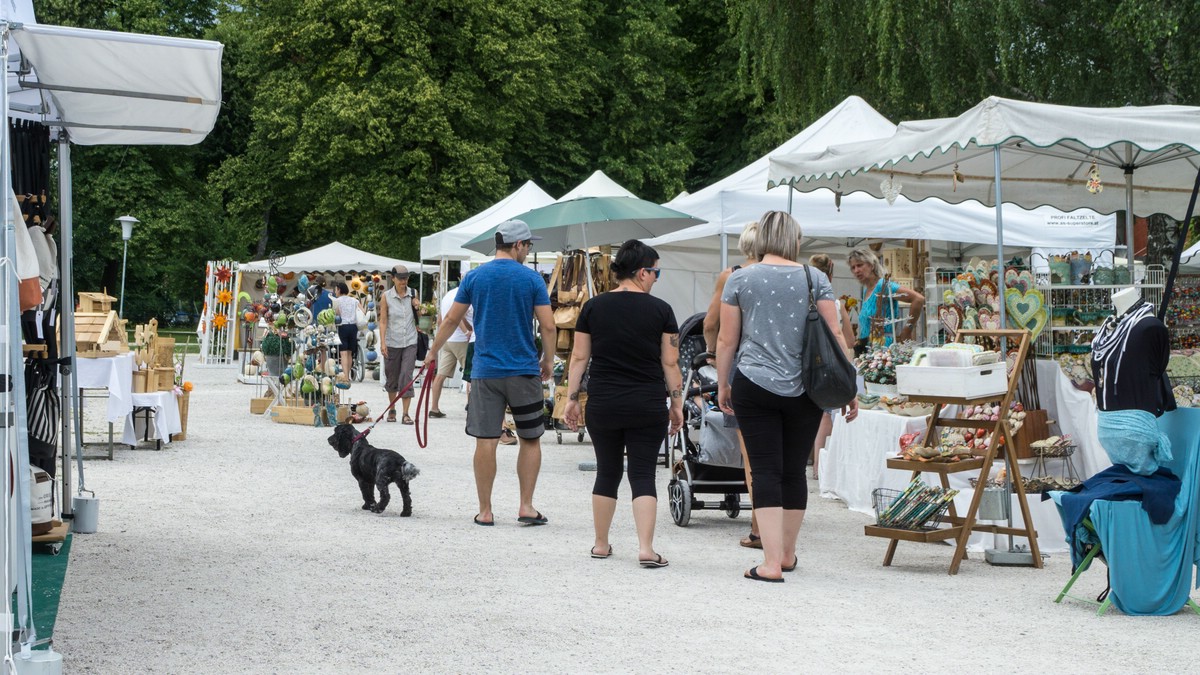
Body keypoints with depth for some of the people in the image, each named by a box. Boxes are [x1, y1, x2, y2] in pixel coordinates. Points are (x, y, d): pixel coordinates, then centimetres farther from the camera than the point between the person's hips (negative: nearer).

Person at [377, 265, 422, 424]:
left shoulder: (412, 294, 4)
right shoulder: (386, 296, -2)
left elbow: (418, 318, 16)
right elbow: (383, 321, -3)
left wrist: (418, 308, -5)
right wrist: (382, 342, -10)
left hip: (410, 342, 0)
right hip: (392, 343, 0)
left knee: (406, 377, -9)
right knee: (392, 378, 10)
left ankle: (406, 414, -8)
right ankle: (392, 409, 29)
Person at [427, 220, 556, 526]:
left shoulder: (474, 277, 2)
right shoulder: (532, 279, -4)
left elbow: (452, 319, 6)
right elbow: (548, 326, -5)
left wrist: (433, 350, 20)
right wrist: (548, 361, 9)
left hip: (485, 371, 2)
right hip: (524, 371, -1)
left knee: (486, 441, 3)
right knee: (530, 439, 11)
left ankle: (485, 511, 7)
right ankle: (526, 507, 7)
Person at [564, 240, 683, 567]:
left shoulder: (593, 307, 2)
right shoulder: (660, 310, -3)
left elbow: (579, 357, 3)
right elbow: (670, 362, -1)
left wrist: (572, 399, 8)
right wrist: (677, 404, 6)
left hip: (603, 405, 2)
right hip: (648, 407, -2)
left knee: (607, 472, 13)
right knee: (643, 475, 1)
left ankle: (601, 544, 19)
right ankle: (646, 548, -8)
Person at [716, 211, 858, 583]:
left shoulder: (740, 280, 2)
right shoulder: (814, 278, 3)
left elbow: (726, 339, 3)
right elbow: (835, 335, 1)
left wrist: (722, 385, 15)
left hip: (754, 385, -1)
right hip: (804, 389, 1)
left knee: (766, 471, -2)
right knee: (794, 471, 12)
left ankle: (772, 562, -10)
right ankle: (787, 554, 24)